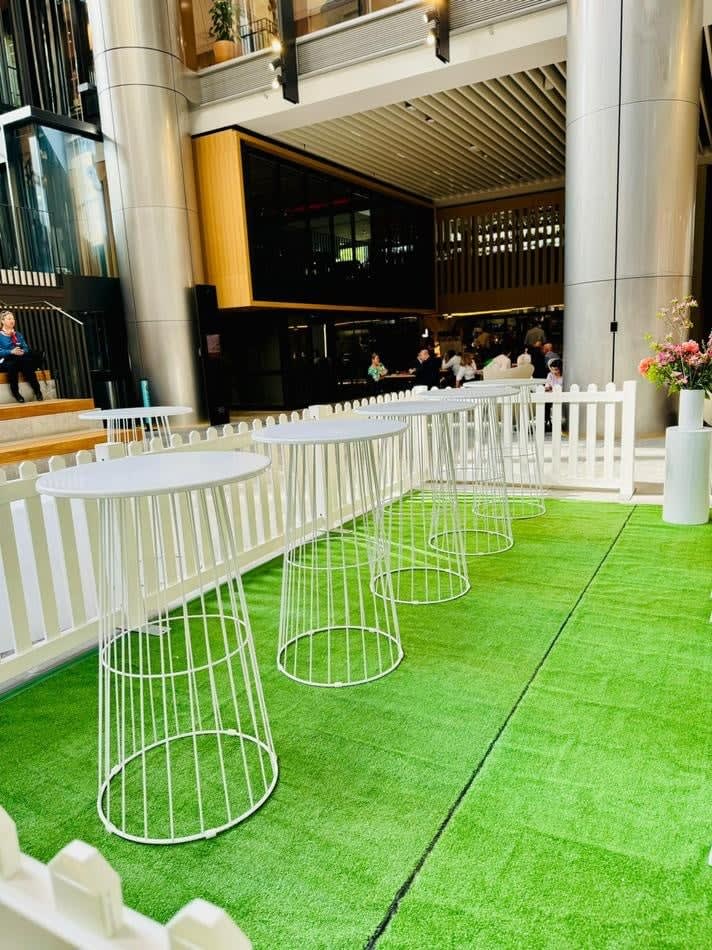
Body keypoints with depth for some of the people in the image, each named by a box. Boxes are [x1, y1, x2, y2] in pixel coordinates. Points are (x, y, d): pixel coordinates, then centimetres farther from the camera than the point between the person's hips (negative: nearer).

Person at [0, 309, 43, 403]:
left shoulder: (18, 334, 23)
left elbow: (26, 348, 14)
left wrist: (23, 352, -10)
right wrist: (11, 352, -22)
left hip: (20, 360, 3)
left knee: (27, 362, -32)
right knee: (13, 364, -38)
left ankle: (37, 390, -36)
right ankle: (15, 392, -33)